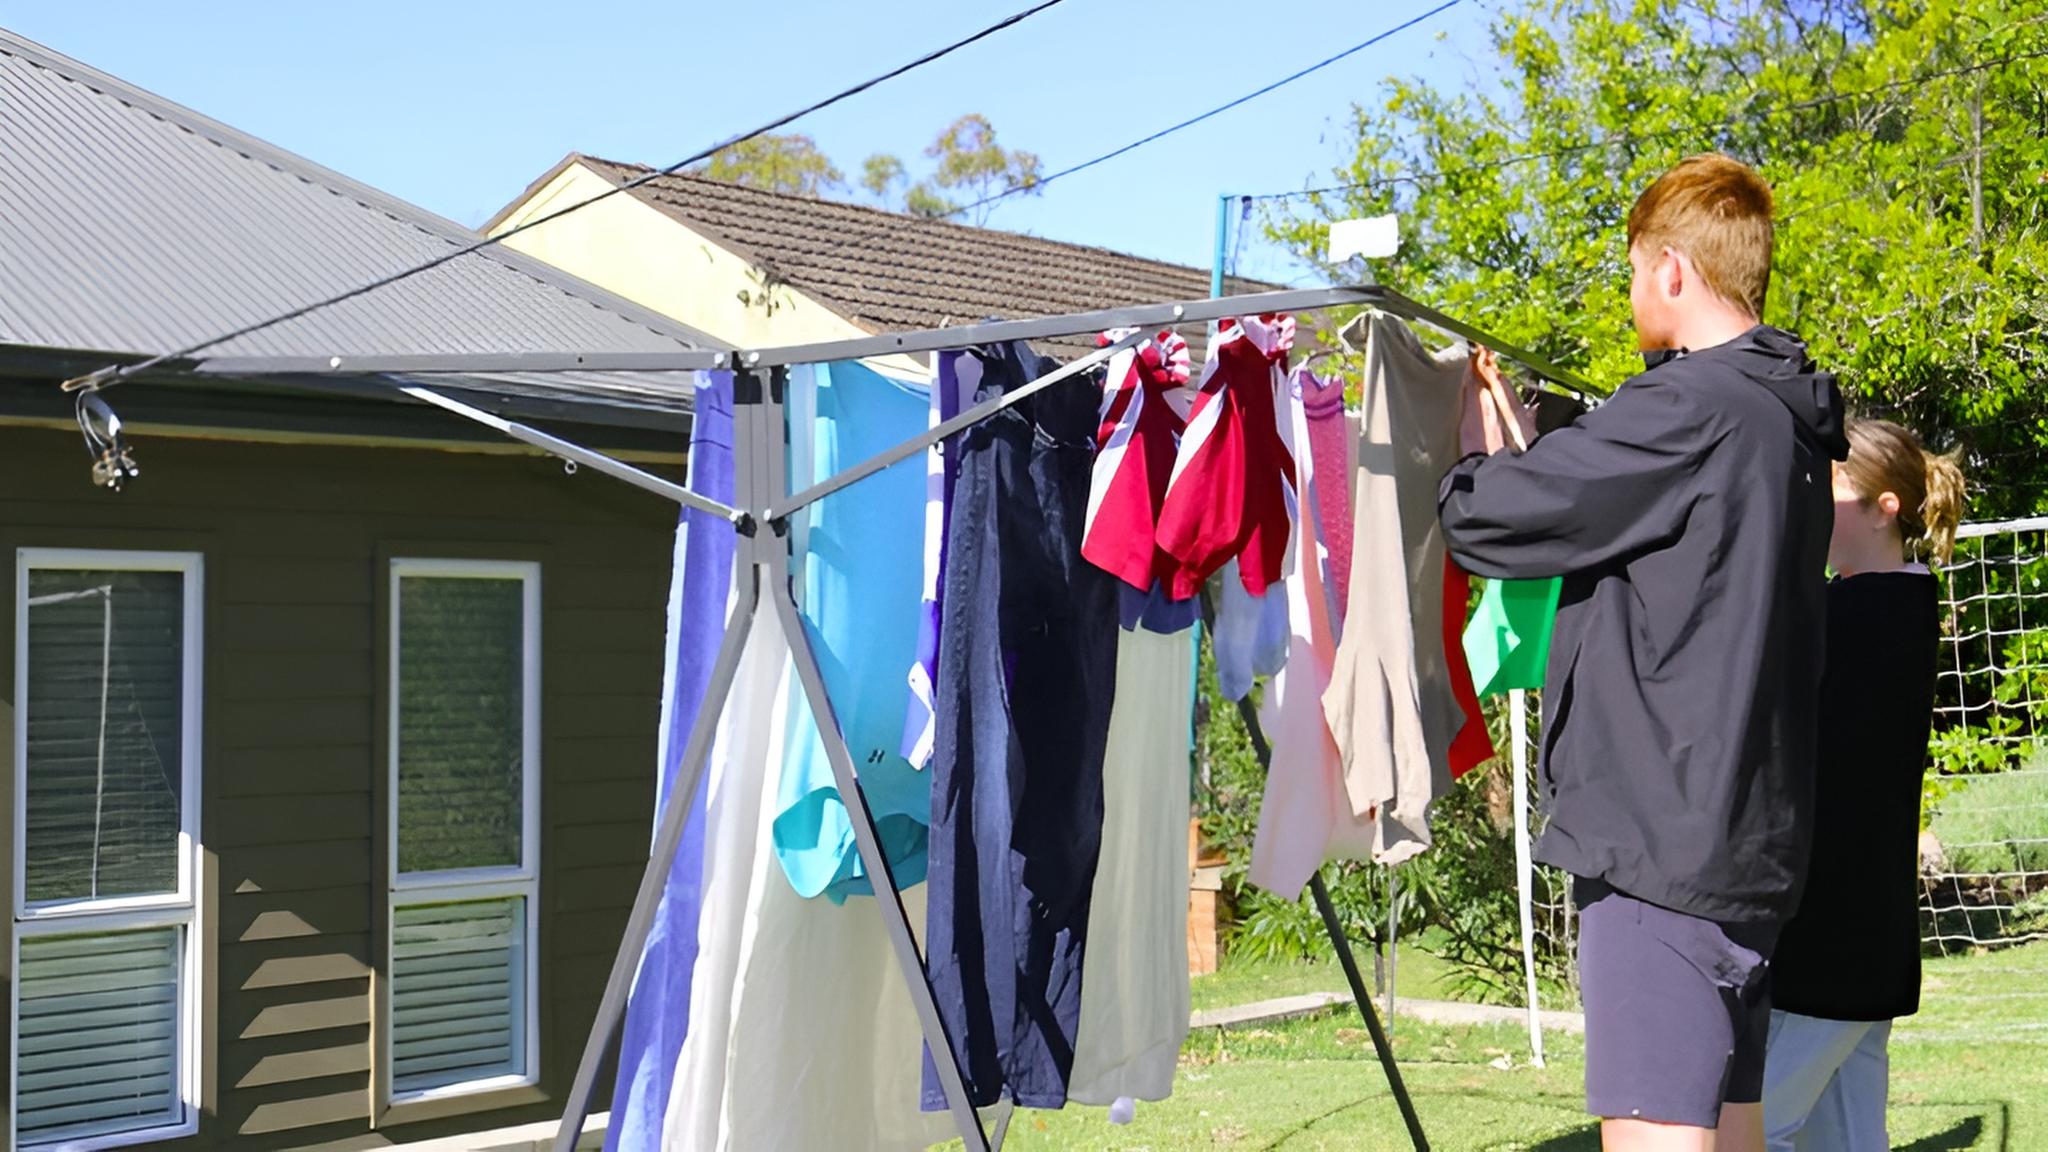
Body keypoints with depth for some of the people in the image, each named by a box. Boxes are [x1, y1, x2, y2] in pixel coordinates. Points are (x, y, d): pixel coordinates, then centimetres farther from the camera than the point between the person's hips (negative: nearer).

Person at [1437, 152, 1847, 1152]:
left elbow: (1483, 522, -10)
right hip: (1753, 845, 10)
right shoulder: (1792, 426, 15)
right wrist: (1518, 448, 24)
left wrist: (1471, 426, 11)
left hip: (1662, 842, -10)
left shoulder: (1687, 409, -13)